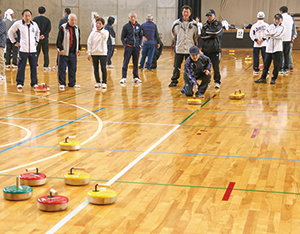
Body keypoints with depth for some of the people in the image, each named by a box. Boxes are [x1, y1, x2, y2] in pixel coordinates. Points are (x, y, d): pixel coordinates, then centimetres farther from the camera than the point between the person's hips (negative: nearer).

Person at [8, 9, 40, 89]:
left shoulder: (34, 24, 8)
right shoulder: (18, 24, -3)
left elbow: (37, 32, 30)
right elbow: (10, 32, 10)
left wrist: (36, 41, 18)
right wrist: (14, 42, 6)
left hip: (33, 50, 3)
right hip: (23, 49, -3)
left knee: (34, 67, 5)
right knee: (21, 67, -1)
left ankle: (34, 83, 15)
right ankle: (19, 83, 10)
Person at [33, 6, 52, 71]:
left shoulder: (35, 19, 2)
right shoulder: (47, 20, 1)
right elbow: (49, 29, -11)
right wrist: (43, 35, -16)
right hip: (45, 38, 0)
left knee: (36, 53, 5)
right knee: (46, 53, 6)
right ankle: (46, 66, 5)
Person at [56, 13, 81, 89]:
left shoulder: (77, 28, 12)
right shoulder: (63, 28, -8)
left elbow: (78, 40, 21)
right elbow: (59, 40, -10)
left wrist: (79, 49, 15)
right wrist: (61, 49, -17)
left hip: (73, 53, 5)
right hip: (64, 52, -5)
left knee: (73, 69, 10)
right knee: (62, 69, -2)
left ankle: (72, 83, 19)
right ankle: (62, 84, 6)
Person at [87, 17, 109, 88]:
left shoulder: (105, 32, 0)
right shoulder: (93, 32, 8)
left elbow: (105, 38, -23)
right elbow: (89, 43, 8)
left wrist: (101, 33, -43)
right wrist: (89, 53, 2)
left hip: (102, 53, -3)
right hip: (94, 53, 3)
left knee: (103, 68, -2)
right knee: (96, 69, 7)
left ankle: (104, 83, 6)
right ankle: (98, 82, 17)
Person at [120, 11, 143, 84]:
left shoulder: (138, 26, 6)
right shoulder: (126, 26, -3)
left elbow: (141, 36, 16)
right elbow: (122, 37, 2)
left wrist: (139, 44, 6)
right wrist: (125, 45, -6)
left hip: (136, 47, 3)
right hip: (128, 47, -3)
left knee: (136, 63, 8)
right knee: (125, 62, -5)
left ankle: (135, 77, 16)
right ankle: (123, 78, -3)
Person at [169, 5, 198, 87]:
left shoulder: (194, 24, 0)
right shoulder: (176, 23, 0)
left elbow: (196, 36, 13)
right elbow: (174, 34, 16)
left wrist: (193, 44, 12)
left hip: (190, 49, 0)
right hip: (179, 49, 0)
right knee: (176, 66, 3)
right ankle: (174, 81, 13)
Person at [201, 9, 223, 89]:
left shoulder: (218, 24, 3)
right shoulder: (205, 25, 13)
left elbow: (216, 32, -15)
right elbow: (202, 35, -1)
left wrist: (207, 33, -4)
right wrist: (212, 34, -8)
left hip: (215, 49, -3)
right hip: (206, 49, 4)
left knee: (216, 67, -4)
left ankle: (217, 82, 5)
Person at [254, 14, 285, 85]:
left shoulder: (282, 27, 2)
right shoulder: (271, 26, 13)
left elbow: (279, 36, -11)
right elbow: (266, 33, -4)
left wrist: (271, 35, -2)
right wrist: (275, 33, -9)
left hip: (277, 49, -3)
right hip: (269, 48, 3)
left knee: (276, 65, -2)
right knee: (266, 63, 4)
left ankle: (274, 79, 7)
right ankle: (263, 78, 10)